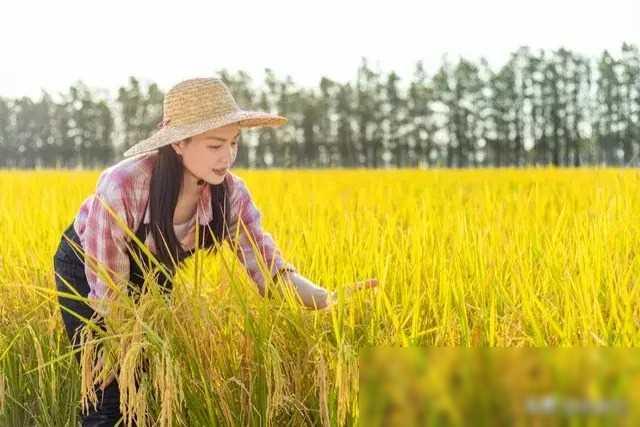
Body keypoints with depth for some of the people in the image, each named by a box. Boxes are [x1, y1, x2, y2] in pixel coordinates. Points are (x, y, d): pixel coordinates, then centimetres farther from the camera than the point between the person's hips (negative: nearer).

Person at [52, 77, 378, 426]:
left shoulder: (230, 193, -24)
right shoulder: (122, 186, -38)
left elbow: (269, 272, -24)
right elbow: (108, 295, -31)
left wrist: (330, 299, -42)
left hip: (153, 276, 4)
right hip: (87, 272, -4)